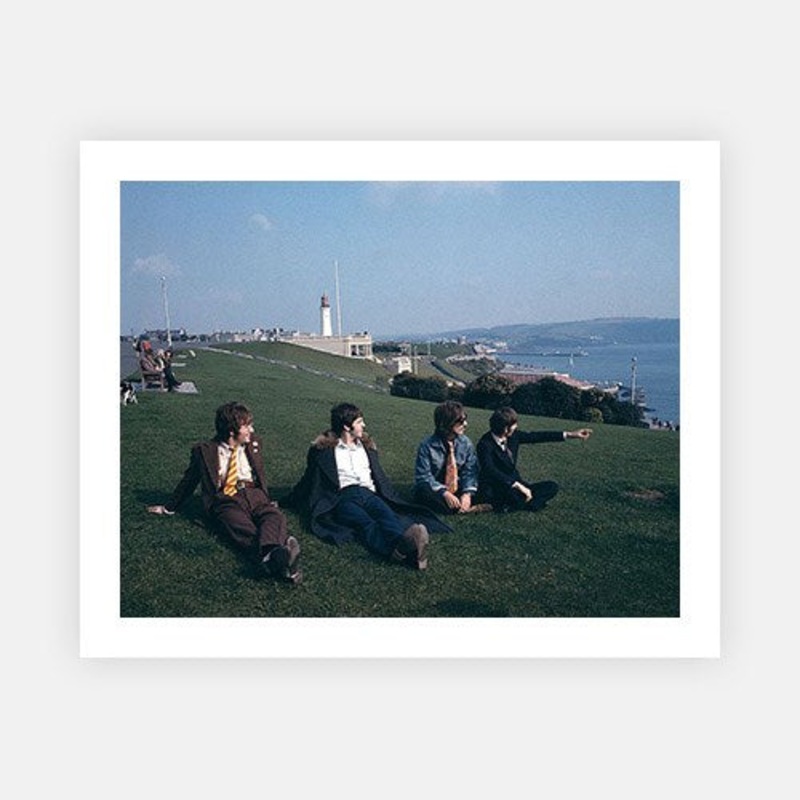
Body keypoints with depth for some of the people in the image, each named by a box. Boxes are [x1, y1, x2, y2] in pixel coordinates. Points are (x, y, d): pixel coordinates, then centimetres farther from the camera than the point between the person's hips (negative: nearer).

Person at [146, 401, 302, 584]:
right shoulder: (204, 450, 9)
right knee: (244, 529, -37)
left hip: (255, 494, 3)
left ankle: (276, 557, -64)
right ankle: (272, 558, -66)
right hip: (225, 500, -3)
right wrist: (169, 507, 27)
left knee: (275, 516, -34)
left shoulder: (254, 444, 19)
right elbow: (189, 481, 20)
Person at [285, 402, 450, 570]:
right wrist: (292, 500, 27)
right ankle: (398, 550, -71)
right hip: (343, 496, -4)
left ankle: (403, 546, -69)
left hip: (369, 493, 4)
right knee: (367, 524, -39)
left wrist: (397, 501, 28)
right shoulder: (324, 448, 13)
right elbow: (310, 479, 22)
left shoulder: (367, 446, 29)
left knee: (387, 515, -36)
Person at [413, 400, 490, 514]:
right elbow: (423, 477, -18)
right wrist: (444, 493, -32)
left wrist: (467, 493, -26)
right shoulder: (427, 446, -15)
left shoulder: (466, 443, -3)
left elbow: (470, 471, -7)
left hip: (457, 489, 3)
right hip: (432, 491, -2)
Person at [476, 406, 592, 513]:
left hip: (514, 483, 7)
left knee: (552, 487, -6)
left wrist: (570, 434, 5)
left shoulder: (513, 436, 0)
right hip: (493, 490, -7)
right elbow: (490, 471, -31)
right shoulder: (485, 444, -20)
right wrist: (517, 485, -39)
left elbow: (537, 436, 6)